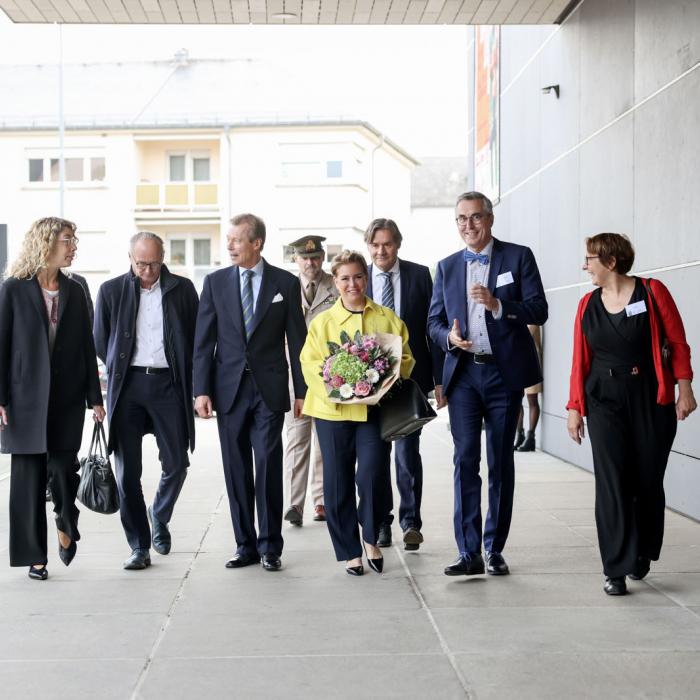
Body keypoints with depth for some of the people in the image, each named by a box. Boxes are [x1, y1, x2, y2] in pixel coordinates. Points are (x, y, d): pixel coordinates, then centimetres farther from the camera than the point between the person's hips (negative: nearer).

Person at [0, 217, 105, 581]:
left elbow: (86, 346, 10)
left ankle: (66, 526, 26)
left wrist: (94, 397, 6)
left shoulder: (74, 291, 9)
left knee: (64, 471, -5)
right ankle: (34, 555, 14)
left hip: (67, 398, 2)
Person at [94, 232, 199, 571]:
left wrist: (192, 383, 3)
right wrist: (121, 369, 10)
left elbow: (197, 336, 7)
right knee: (127, 470, 0)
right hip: (127, 386, 0)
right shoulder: (111, 291, 5)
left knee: (176, 463, 1)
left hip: (169, 383, 0)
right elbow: (100, 342, 12)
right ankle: (139, 546, 11)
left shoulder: (183, 289, 5)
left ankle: (159, 516, 31)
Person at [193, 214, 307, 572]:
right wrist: (202, 389, -2)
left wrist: (302, 391, 1)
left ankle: (270, 547, 7)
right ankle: (245, 545, 15)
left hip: (269, 390, -2)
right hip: (229, 390, 2)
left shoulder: (286, 283, 2)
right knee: (236, 471, 6)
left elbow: (297, 340, 4)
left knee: (268, 468, -3)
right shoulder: (215, 282, 6)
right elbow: (204, 341, 6)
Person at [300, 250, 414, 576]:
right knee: (338, 483, 4)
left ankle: (371, 537, 12)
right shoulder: (322, 322, 6)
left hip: (374, 410, 0)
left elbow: (405, 359, 8)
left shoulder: (388, 319, 8)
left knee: (373, 474, -14)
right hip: (333, 410, 1)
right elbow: (310, 364, 0)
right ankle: (350, 552, 18)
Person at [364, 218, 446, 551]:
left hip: (410, 377, -1)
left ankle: (410, 522, 10)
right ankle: (381, 522, 20)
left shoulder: (419, 275, 1)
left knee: (407, 452, -3)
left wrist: (440, 377, -2)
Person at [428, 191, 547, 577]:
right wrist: (449, 336, -9)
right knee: (465, 460, -5)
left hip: (504, 373, -2)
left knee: (501, 463, 6)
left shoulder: (518, 257, 2)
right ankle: (469, 553, -3)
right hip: (463, 373, 2)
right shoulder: (446, 267, 13)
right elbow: (434, 321, 14)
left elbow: (538, 311, -6)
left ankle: (495, 550, 15)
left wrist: (497, 304, -21)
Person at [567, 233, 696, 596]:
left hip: (651, 401, -2)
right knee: (611, 483, -5)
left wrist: (685, 389, -8)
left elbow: (678, 343, -2)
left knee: (648, 481, 6)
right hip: (605, 402, 2)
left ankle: (643, 553, 30)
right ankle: (616, 569, 0)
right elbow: (580, 359, 8)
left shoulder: (652, 292, -3)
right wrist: (575, 407, 6)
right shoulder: (588, 305, 6)